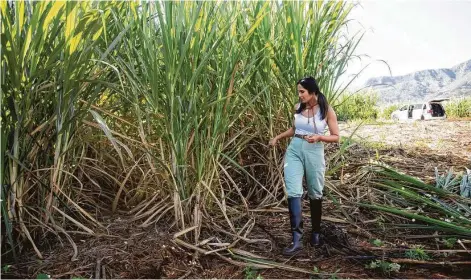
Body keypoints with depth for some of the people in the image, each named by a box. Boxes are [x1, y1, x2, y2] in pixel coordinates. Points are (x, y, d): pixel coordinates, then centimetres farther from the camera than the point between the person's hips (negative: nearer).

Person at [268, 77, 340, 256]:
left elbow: (336, 137, -4)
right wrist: (278, 137, 13)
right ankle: (297, 239, -10)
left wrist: (319, 137, -20)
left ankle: (315, 233, 32)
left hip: (314, 153, -2)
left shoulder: (327, 110, -6)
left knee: (315, 194, 11)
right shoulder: (298, 107, 5)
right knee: (293, 192, -11)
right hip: (294, 150, 3)